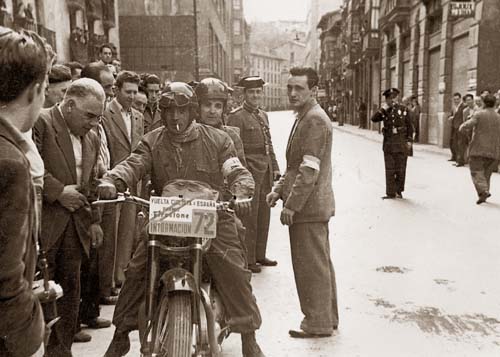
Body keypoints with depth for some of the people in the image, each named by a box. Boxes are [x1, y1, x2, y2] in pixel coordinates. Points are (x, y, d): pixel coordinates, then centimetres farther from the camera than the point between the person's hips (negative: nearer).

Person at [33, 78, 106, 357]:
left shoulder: (92, 138, 16)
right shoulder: (40, 122, -8)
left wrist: (94, 219, 15)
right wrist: (58, 191, -17)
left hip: (76, 226, 7)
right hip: (42, 223, -6)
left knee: (70, 291, 11)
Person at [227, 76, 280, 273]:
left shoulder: (263, 115, 17)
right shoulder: (236, 116, -9)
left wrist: (275, 168, 15)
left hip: (265, 171, 8)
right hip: (249, 170, -8)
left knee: (264, 214, 13)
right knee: (249, 217, -3)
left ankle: (259, 254, 25)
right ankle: (247, 259, 7)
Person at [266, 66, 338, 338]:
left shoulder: (314, 120, -17)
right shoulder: (306, 118, 17)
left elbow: (310, 170, -22)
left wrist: (291, 205, -19)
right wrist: (279, 190, 14)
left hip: (308, 206, -11)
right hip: (314, 206, 11)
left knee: (311, 265, 0)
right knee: (320, 263, 17)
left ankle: (318, 324, 12)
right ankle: (327, 317, 30)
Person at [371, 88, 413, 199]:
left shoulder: (403, 109, 3)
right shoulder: (384, 111, 6)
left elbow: (409, 126, 6)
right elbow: (374, 119, -8)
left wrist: (409, 140, -1)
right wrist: (383, 109, -15)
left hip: (401, 144, -1)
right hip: (388, 144, 1)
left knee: (400, 169, 6)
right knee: (390, 169, 2)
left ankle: (399, 191, 19)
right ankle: (390, 192, 8)